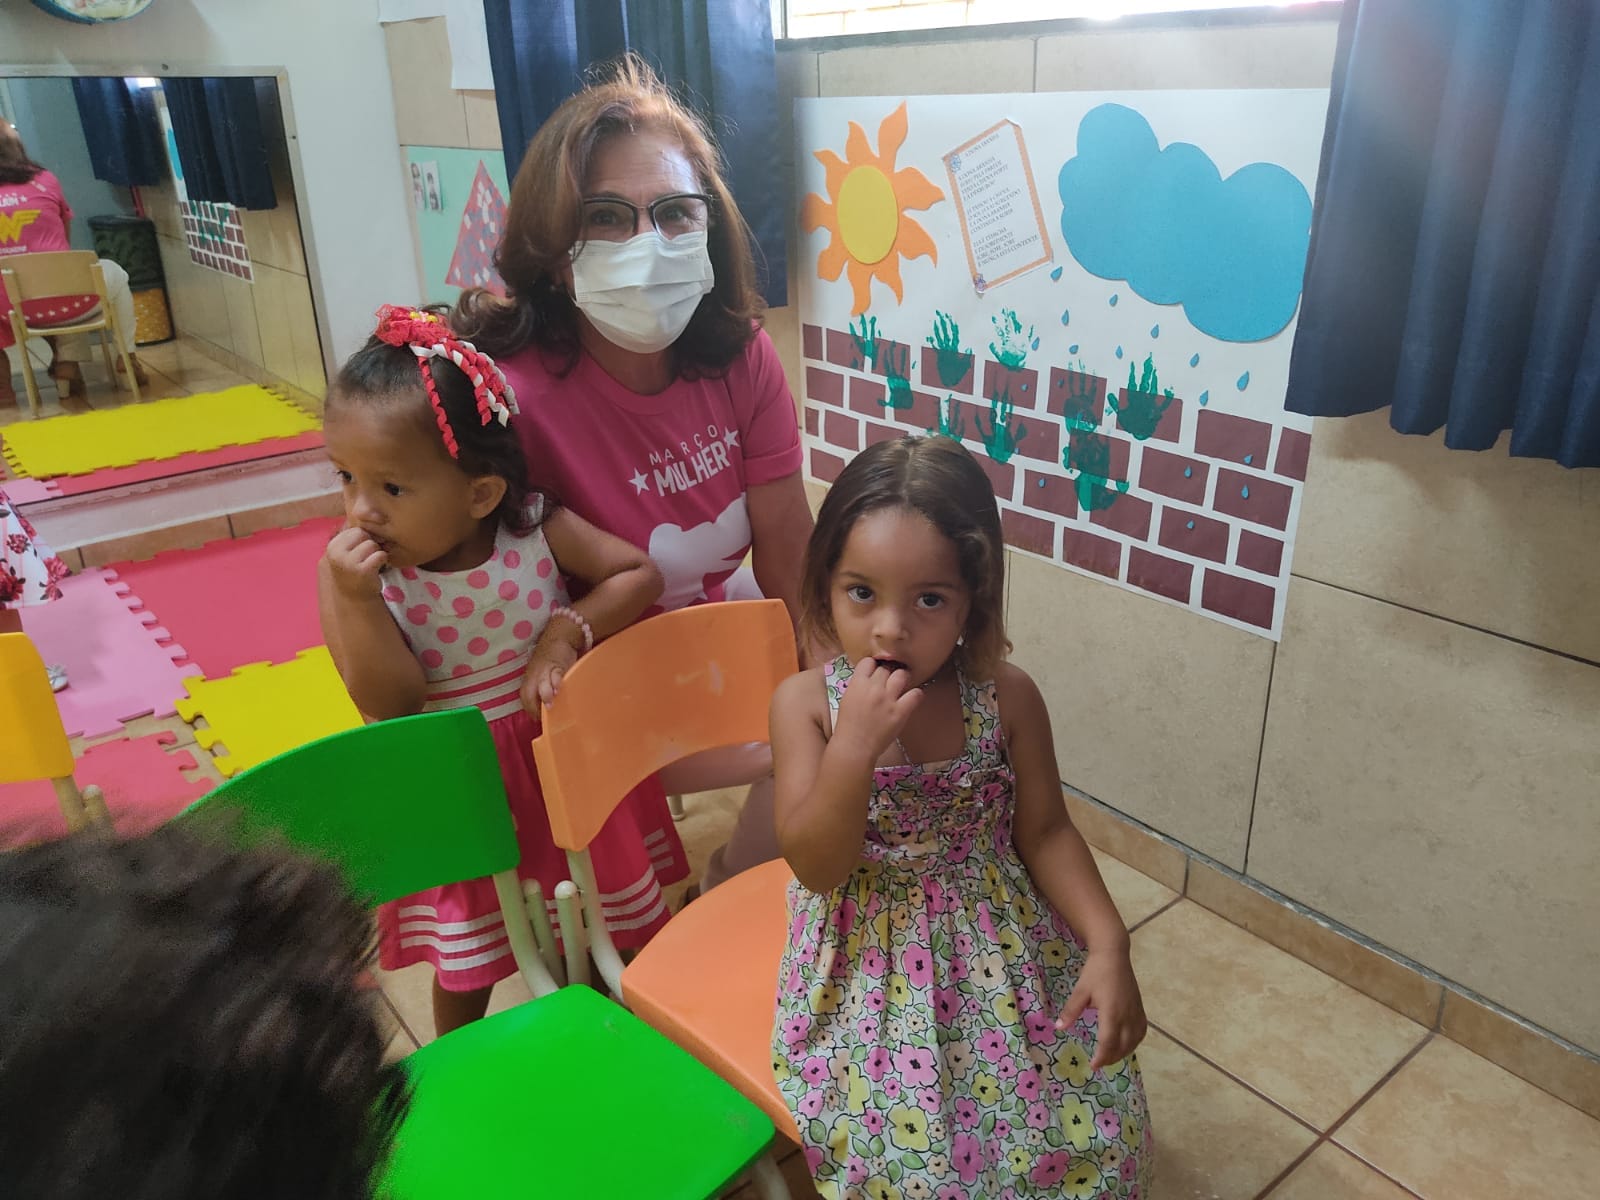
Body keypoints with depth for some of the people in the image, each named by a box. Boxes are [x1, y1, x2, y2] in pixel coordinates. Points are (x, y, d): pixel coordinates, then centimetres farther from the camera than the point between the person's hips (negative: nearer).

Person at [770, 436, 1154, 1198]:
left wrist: (1107, 944, -13)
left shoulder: (1007, 698, -12)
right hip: (870, 964, -1)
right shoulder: (805, 703, -15)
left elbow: (1044, 833, -1)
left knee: (1090, 1121, -1)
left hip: (1000, 951, 2)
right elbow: (815, 866, -19)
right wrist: (855, 745, -33)